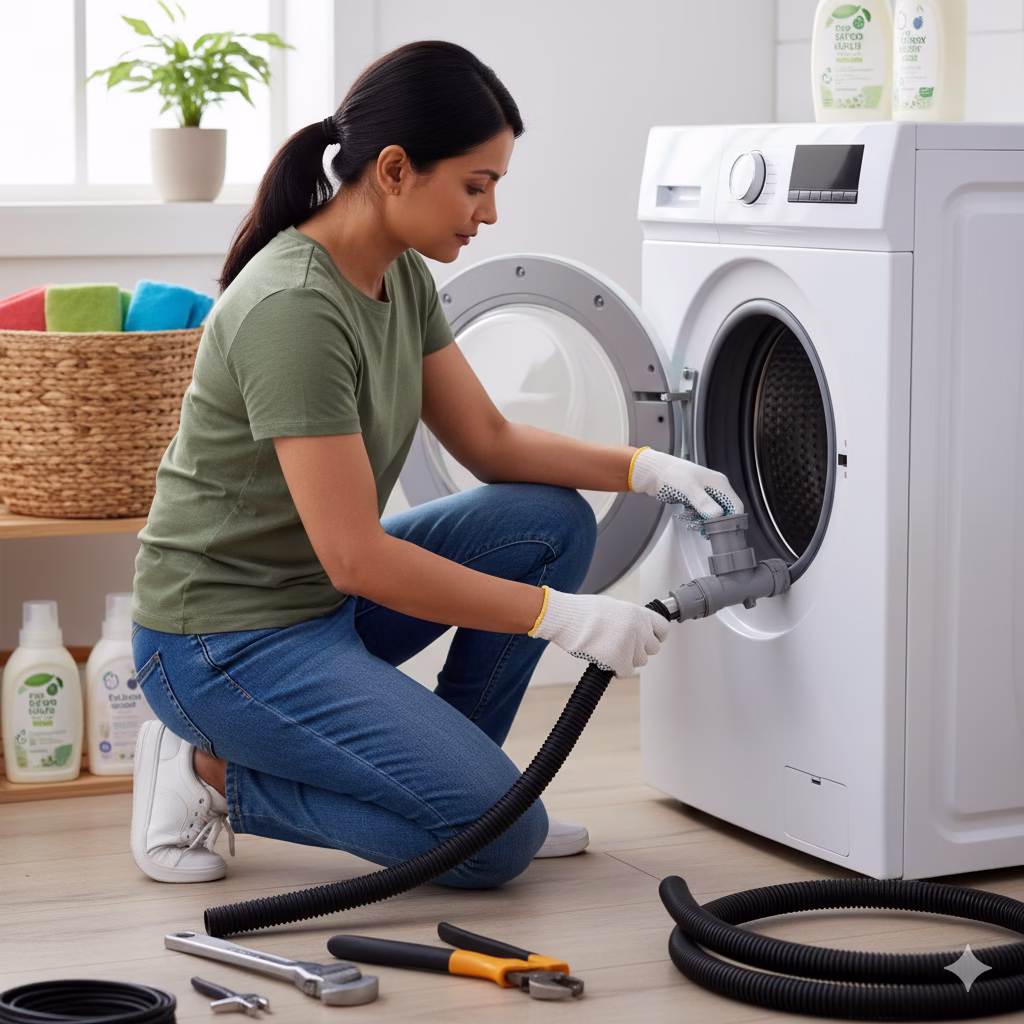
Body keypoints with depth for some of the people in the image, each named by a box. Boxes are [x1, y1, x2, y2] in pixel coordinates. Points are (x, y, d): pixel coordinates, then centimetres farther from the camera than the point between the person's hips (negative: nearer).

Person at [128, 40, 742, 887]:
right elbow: (357, 560, -27)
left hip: (318, 594, 9)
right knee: (496, 839, -16)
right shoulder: (293, 308, -27)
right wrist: (565, 618, -23)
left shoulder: (400, 276, 2)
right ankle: (216, 773, -2)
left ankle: (453, 765, 10)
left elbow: (489, 442, 11)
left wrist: (642, 467, -5)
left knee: (554, 521, 0)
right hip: (228, 639, -9)